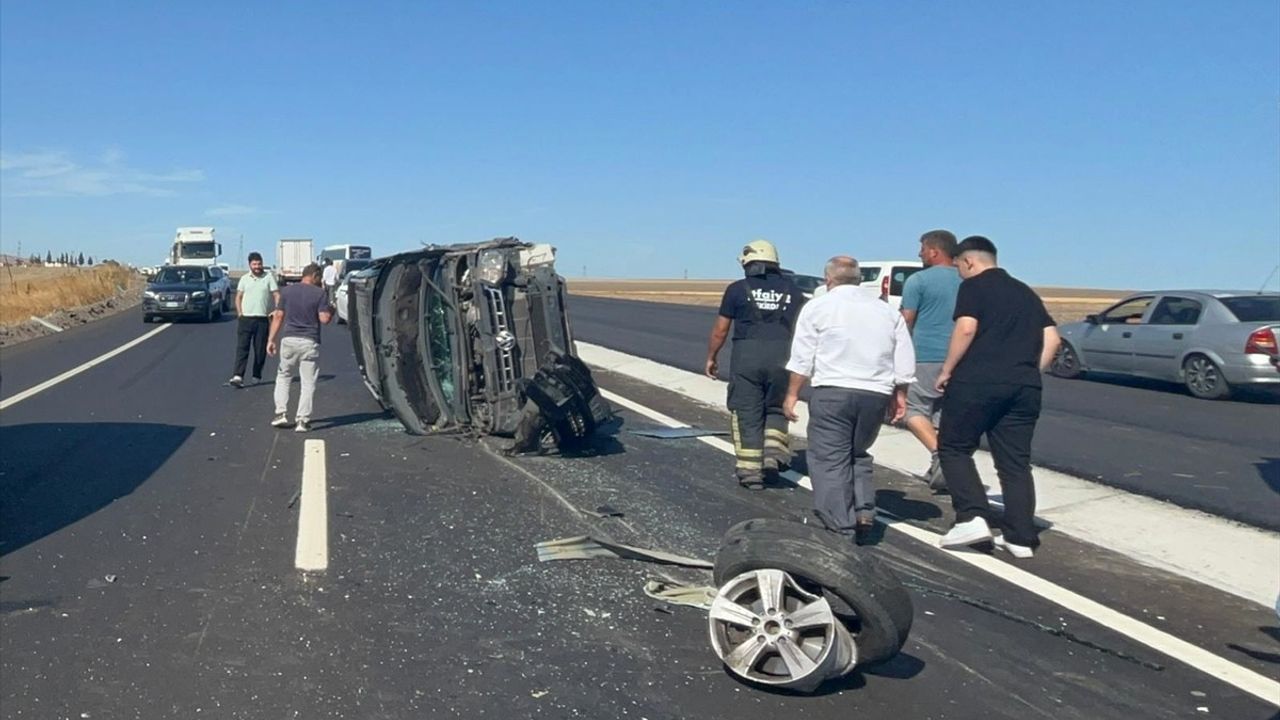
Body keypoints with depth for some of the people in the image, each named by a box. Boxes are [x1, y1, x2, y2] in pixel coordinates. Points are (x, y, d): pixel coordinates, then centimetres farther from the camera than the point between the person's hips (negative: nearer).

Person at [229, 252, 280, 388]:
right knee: (242, 348, -7)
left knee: (260, 350, 5)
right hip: (245, 318, 1)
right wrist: (239, 313, 0)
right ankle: (237, 376, -14)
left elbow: (277, 295, 1)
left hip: (263, 319, -1)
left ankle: (257, 376, 18)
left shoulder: (269, 277, 4)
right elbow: (238, 297, 13)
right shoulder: (244, 279, 10)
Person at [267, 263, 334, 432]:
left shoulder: (287, 291, 5)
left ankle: (281, 413, 12)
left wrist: (271, 339, 8)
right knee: (308, 382, 4)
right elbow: (324, 319, -10)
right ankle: (303, 420, 1)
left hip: (288, 340, 3)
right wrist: (331, 311, 11)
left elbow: (278, 316, 4)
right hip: (309, 342, -3)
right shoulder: (319, 293, -4)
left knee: (283, 377, 19)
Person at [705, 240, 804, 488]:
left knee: (747, 414, 7)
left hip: (746, 355, -2)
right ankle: (774, 452, -3)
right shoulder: (792, 290, 12)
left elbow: (720, 329, 6)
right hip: (782, 355, 2)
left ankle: (750, 471, 9)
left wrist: (711, 357, 18)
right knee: (776, 409, 19)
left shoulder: (738, 289, 5)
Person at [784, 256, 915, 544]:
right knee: (857, 455, 22)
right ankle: (864, 511, 7)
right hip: (875, 395, 5)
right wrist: (899, 395, 20)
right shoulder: (887, 310, 15)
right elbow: (905, 362, 12)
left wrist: (792, 394, 4)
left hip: (832, 393, -4)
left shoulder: (818, 307, 3)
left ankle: (841, 529, -4)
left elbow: (802, 358, -2)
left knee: (830, 461, 0)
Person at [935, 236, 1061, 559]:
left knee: (954, 448, 7)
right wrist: (1030, 373, 17)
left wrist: (947, 370, -7)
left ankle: (973, 517, -6)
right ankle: (1021, 537, 10)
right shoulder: (1025, 292, 21)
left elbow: (966, 328, -14)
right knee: (1015, 462, 9)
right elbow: (1051, 338, 15)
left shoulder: (973, 287, 1)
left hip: (978, 382, -6)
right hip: (1024, 386, 6)